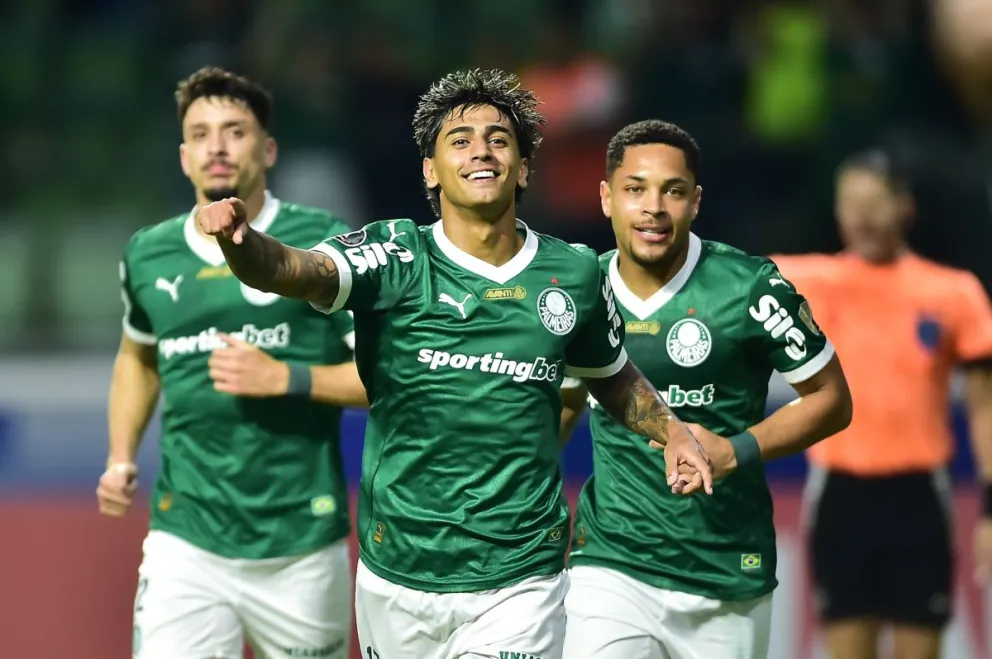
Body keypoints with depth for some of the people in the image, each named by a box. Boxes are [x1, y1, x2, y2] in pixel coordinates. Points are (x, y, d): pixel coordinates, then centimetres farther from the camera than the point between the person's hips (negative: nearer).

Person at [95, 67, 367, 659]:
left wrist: (285, 378, -17)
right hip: (186, 540, 2)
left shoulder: (327, 244, -4)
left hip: (302, 547, -2)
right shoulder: (148, 255, 8)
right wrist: (121, 459, 15)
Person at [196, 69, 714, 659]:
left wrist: (672, 431, 3)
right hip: (396, 581, 0)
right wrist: (238, 238, -45)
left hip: (519, 582, 0)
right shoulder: (396, 256, -5)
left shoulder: (575, 274, 4)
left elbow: (614, 379, 22)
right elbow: (287, 269, -23)